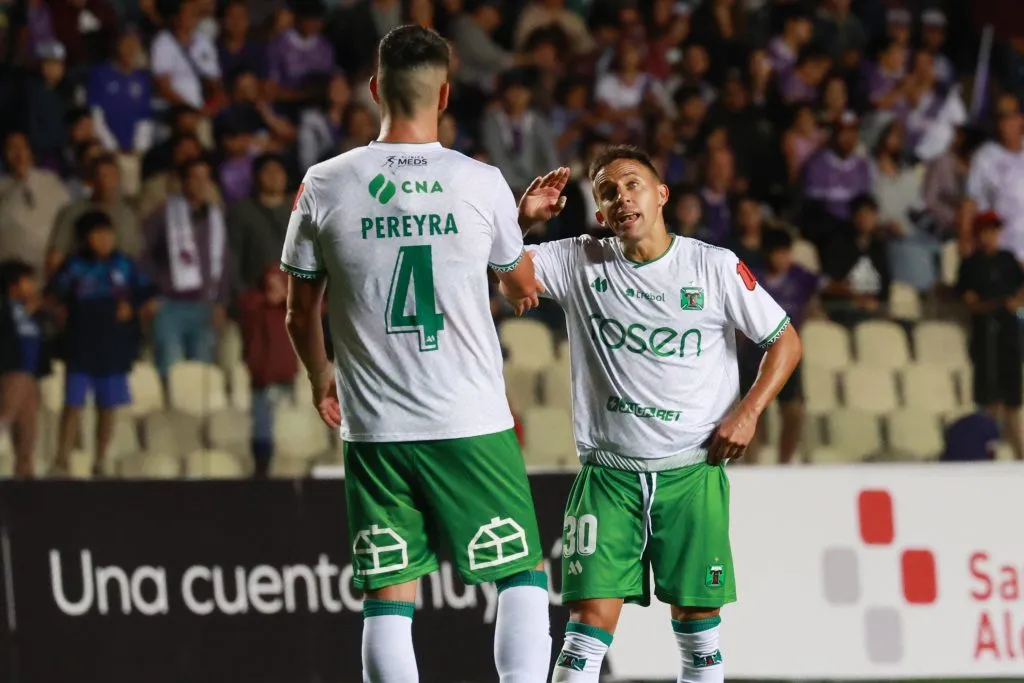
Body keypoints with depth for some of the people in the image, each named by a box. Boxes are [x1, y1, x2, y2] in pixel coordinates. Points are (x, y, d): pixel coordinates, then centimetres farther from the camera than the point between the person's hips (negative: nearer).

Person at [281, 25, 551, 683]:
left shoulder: (324, 186, -2)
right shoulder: (481, 183, -4)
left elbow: (301, 316, 9)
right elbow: (523, 284, 16)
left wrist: (322, 378, 29)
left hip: (373, 430, 1)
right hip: (473, 424, -1)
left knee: (388, 598, 5)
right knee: (523, 576, 9)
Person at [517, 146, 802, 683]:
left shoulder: (715, 267, 0)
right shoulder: (580, 262, 3)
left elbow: (784, 341, 7)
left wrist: (748, 413, -5)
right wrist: (521, 217, -17)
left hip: (693, 472, 0)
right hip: (607, 473, 0)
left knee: (698, 619, 3)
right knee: (591, 619, -8)